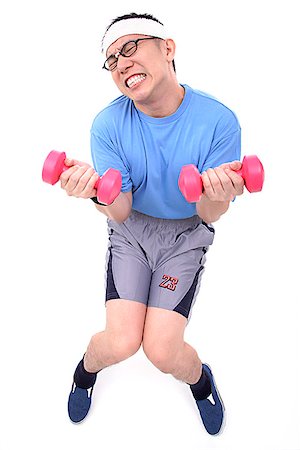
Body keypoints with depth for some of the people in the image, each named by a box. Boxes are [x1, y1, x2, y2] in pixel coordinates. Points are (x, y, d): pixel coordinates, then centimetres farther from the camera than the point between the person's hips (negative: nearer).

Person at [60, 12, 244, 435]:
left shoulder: (218, 120, -19)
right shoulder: (108, 124, -15)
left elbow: (208, 215, -13)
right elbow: (120, 212, -15)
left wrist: (215, 197, -38)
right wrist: (98, 192, -38)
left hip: (186, 233, -1)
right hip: (131, 228, 1)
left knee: (162, 349, -12)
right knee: (122, 342, -13)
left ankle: (200, 379, 27)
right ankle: (87, 369, 26)